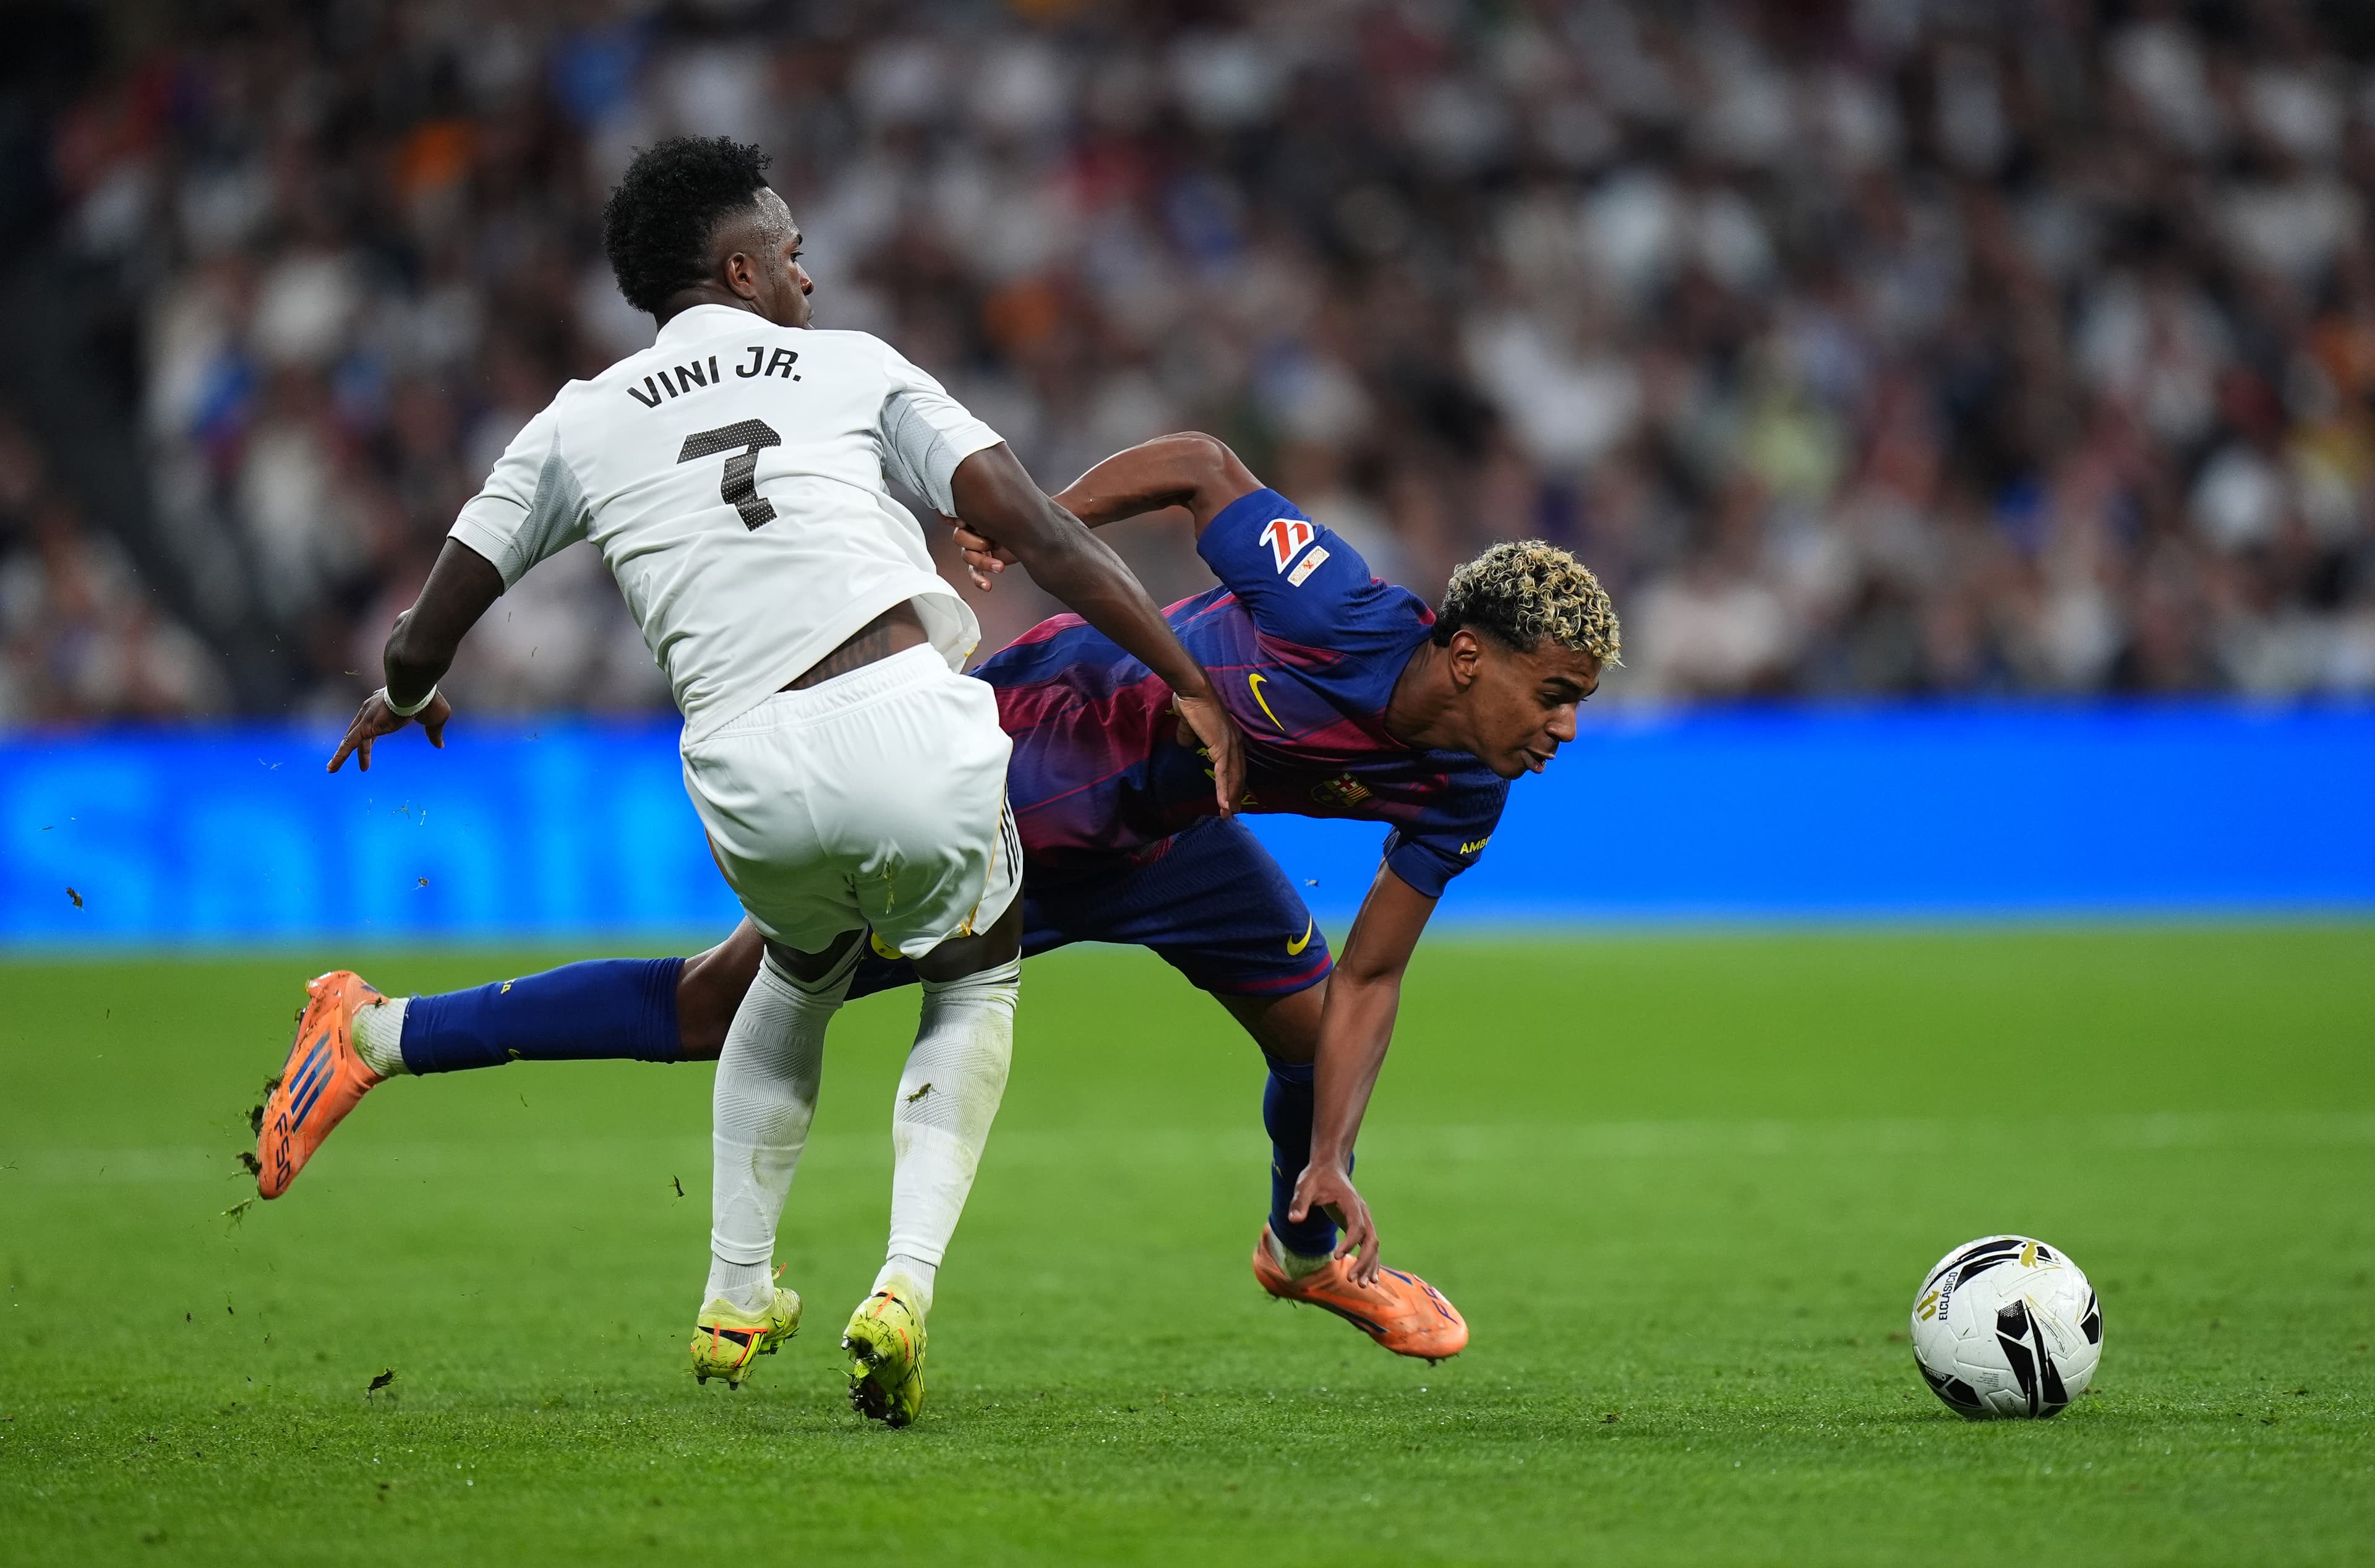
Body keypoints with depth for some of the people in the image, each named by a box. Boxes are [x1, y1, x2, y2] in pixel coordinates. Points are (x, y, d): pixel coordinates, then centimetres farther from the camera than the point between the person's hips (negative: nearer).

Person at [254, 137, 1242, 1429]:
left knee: (798, 979, 34)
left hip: (751, 777, 2)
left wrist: (404, 697, 46)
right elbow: (1036, 531, 6)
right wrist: (1189, 686, 9)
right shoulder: (852, 369, 14)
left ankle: (736, 1301, 33)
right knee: (977, 983, 25)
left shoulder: (579, 427, 18)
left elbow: (423, 642, 23)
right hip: (914, 730, -2)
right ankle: (907, 1286, 5)